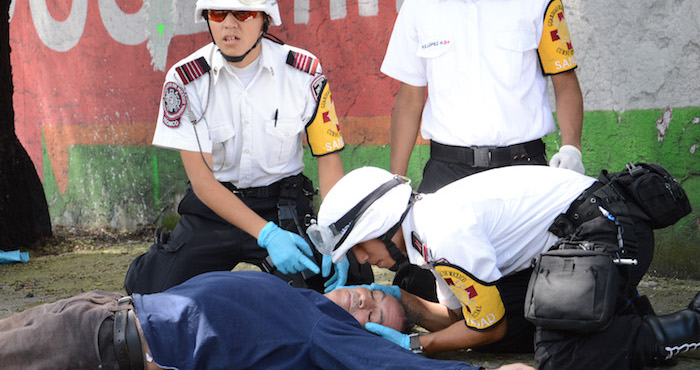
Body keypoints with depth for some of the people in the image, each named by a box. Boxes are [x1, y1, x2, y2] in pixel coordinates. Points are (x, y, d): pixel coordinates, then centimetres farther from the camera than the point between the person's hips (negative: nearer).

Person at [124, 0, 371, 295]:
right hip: (214, 205, -1)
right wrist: (267, 234, -27)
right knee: (152, 293, -18)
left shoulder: (304, 72, -9)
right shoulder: (184, 79, -12)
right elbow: (201, 179, -15)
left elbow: (329, 160, -3)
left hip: (285, 206, 1)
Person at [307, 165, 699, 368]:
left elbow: (490, 327, -12)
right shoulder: (426, 220, 8)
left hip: (609, 227, -10)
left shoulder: (446, 237, -23)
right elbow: (456, 316, 17)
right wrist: (400, 297, 4)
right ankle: (619, 304, 14)